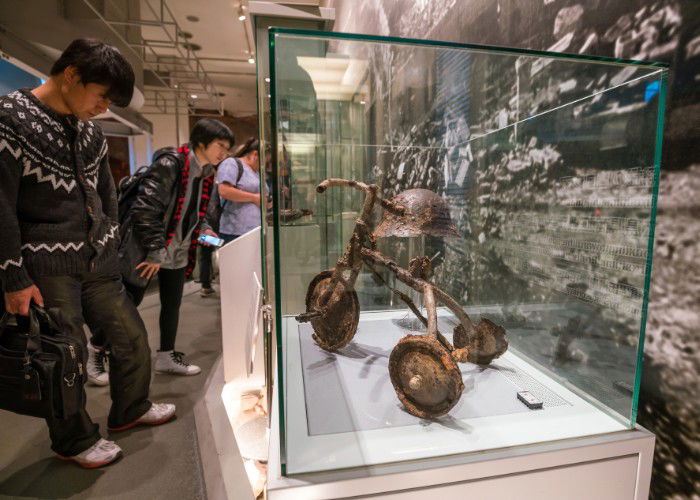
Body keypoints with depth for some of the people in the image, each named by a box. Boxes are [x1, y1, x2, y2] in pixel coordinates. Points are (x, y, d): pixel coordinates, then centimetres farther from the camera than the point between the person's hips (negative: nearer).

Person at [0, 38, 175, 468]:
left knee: (133, 337, 12)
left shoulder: (90, 131, 10)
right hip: (47, 270, -6)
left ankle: (130, 409, 36)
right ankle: (74, 442, 28)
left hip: (98, 263, 7)